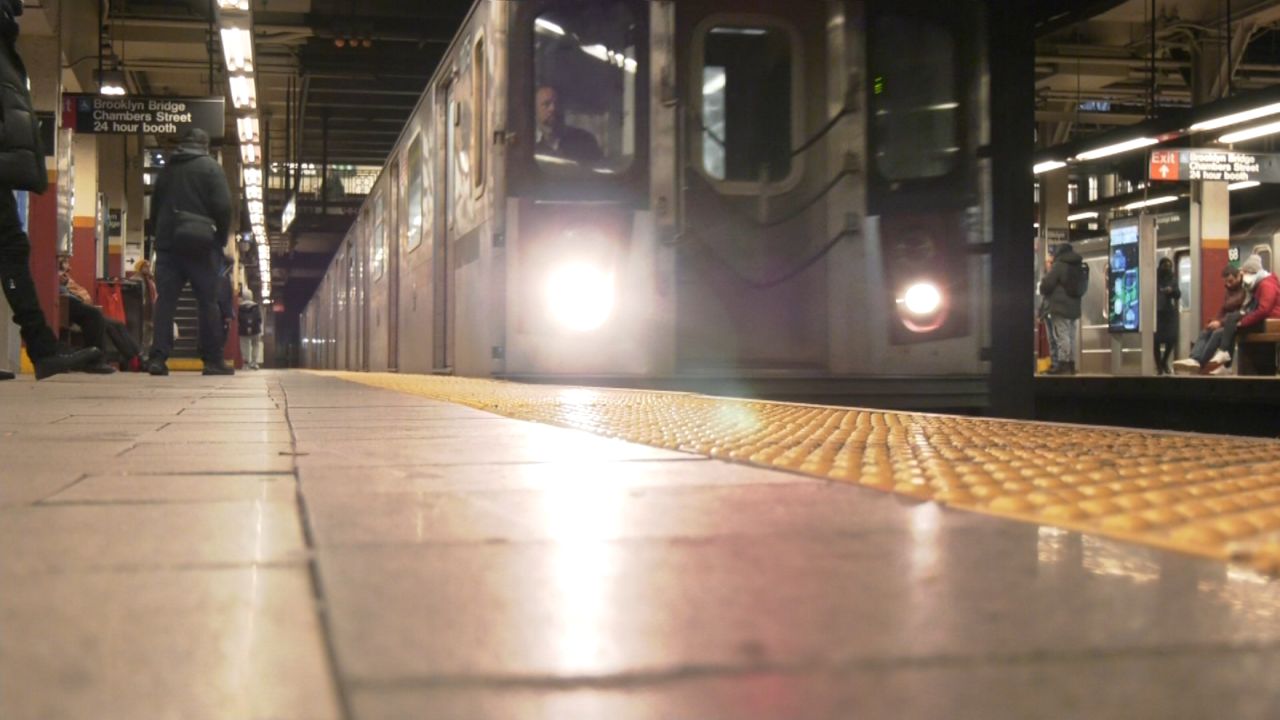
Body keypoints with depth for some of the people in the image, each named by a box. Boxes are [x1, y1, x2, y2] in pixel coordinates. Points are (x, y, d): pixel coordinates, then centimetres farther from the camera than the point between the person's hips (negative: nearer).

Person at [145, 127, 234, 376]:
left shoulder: (167, 169, 15)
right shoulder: (210, 167, -1)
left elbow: (154, 208, 18)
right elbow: (223, 206, -10)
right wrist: (221, 239, 0)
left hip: (167, 243, 4)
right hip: (201, 245, -4)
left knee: (165, 301, 2)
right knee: (207, 302, 1)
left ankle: (158, 357, -5)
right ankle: (213, 360, 1)